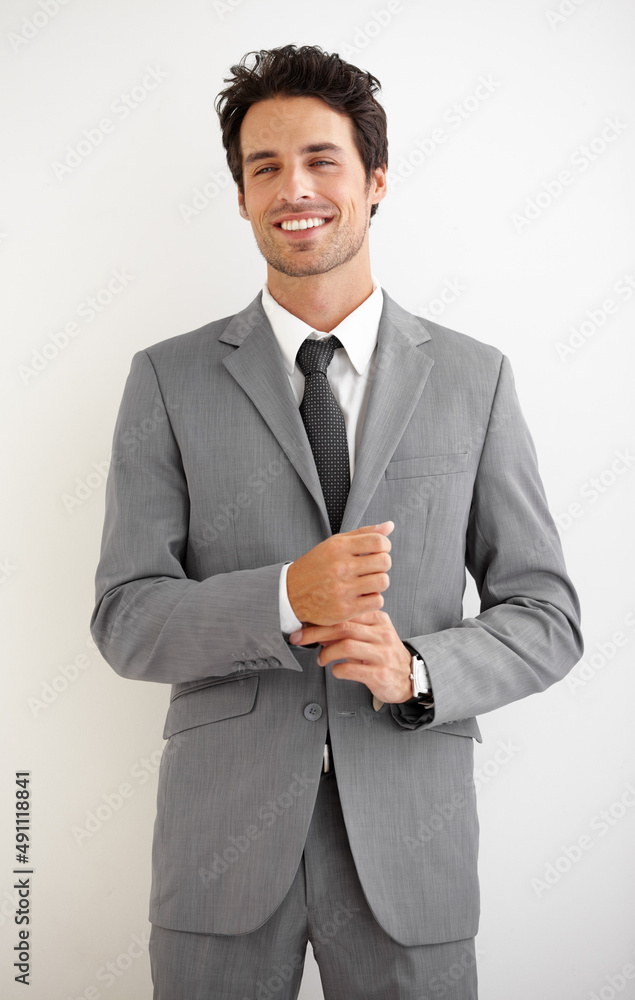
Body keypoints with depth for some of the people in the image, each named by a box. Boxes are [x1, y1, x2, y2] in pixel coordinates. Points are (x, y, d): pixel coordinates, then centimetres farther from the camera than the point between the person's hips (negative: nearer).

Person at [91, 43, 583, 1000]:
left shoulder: (474, 380, 1)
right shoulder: (168, 381, 0)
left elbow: (545, 615, 3)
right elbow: (126, 619, -4)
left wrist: (417, 671, -16)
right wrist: (286, 598, -20)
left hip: (410, 838, 1)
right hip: (222, 838, 0)